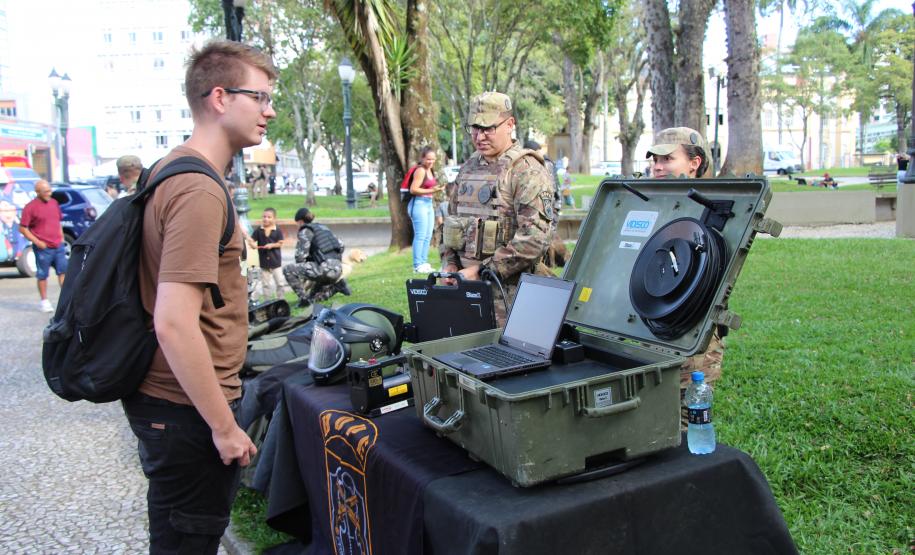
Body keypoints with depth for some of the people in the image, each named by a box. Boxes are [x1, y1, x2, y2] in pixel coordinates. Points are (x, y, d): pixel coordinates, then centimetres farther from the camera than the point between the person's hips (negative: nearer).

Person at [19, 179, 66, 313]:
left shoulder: (54, 203, 10)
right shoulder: (31, 207, -9)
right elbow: (22, 228, -8)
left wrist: (61, 237, 12)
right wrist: (37, 242, -14)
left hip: (58, 246, 5)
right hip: (43, 248, -5)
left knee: (63, 271, 6)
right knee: (42, 275, 4)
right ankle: (44, 302, 13)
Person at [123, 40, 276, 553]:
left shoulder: (175, 171, 10)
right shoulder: (200, 191, -22)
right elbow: (174, 325, -28)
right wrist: (225, 427, -20)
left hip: (168, 398, 10)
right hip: (187, 409, -9)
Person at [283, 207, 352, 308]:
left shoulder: (305, 231, 2)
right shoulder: (323, 228, 26)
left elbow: (301, 256, -6)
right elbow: (340, 246, 27)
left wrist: (301, 275, 10)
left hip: (325, 268, -8)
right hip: (338, 268, 8)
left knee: (287, 269, -3)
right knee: (313, 298, 24)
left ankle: (303, 298, -7)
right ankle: (337, 285, 11)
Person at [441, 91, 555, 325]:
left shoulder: (527, 171, -10)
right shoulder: (469, 167, 14)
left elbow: (535, 238, -19)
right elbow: (452, 217, 22)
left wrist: (483, 270, -18)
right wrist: (449, 263, 6)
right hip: (465, 288, 6)